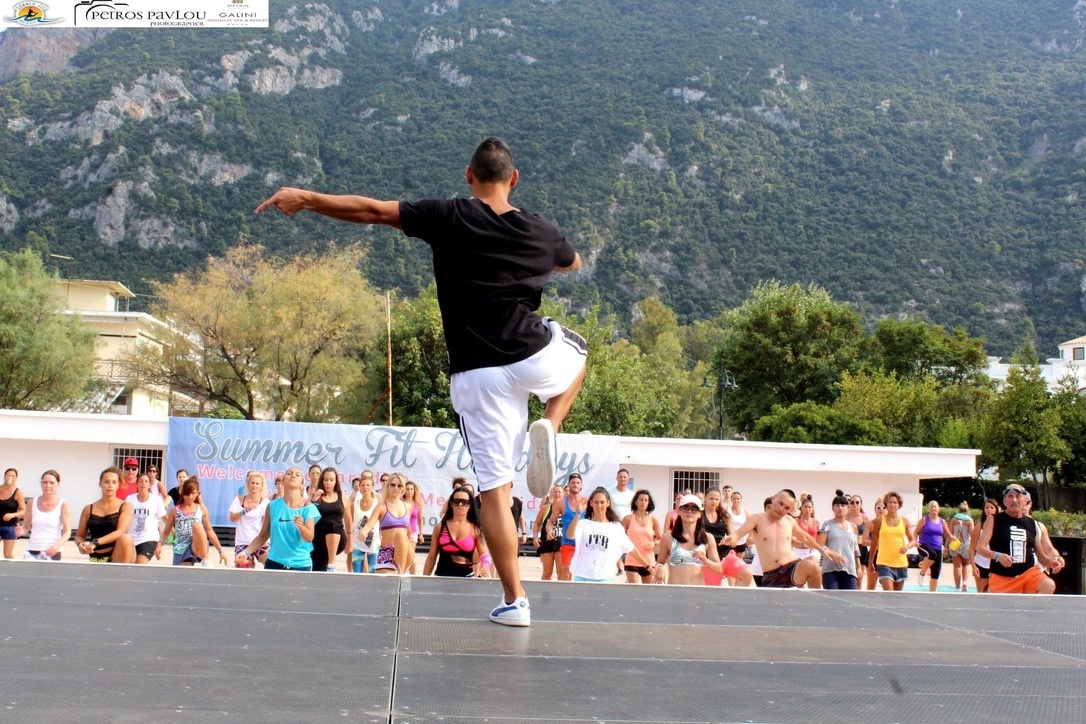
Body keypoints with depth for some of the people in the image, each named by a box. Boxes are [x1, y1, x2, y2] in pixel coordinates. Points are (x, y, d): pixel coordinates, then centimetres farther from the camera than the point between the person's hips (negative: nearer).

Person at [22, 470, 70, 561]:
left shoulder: (63, 504, -3)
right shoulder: (32, 503, 6)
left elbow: (67, 532, -6)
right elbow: (26, 526, 15)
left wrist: (57, 546, -23)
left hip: (52, 552, -2)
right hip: (32, 550, 2)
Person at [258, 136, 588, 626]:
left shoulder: (451, 218, -6)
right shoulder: (541, 232, 4)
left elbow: (372, 211, -6)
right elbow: (573, 263, 27)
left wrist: (305, 198, 2)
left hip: (477, 377, -2)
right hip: (538, 357, 2)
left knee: (494, 489, 5)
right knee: (577, 347, 36)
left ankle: (515, 600, 6)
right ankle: (548, 429, 10)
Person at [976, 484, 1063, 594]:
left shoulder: (1032, 524, 11)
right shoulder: (994, 520, 0)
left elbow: (1041, 555, 17)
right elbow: (980, 548, -9)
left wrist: (1051, 562, -6)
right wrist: (997, 555, -28)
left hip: (1028, 572, 2)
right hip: (1001, 576, -2)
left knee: (1049, 585, -28)